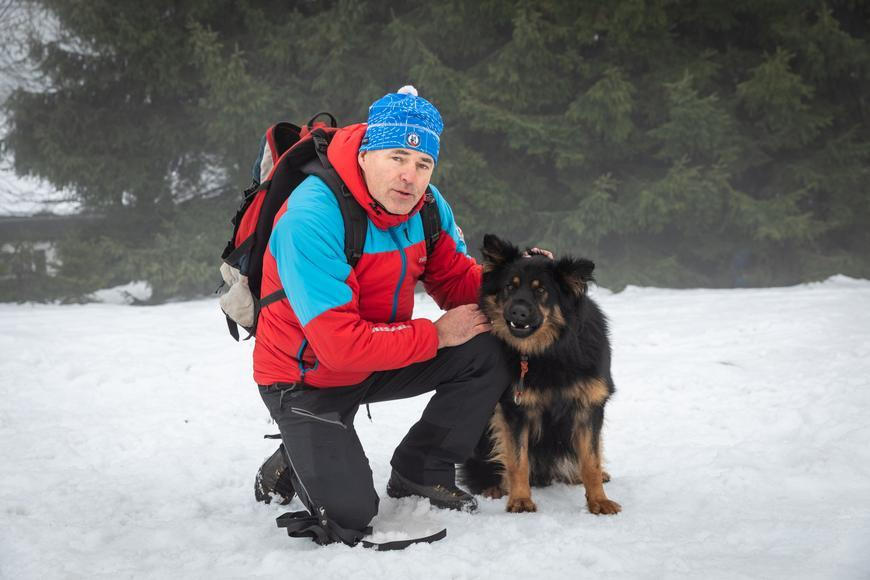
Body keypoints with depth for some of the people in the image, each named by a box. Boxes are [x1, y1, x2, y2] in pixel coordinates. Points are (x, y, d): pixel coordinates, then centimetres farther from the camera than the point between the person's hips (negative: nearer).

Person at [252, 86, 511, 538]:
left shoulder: (427, 205, -10)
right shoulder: (311, 219, -32)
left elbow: (459, 282, 0)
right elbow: (340, 344, -34)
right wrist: (435, 335, -24)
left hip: (380, 358, 6)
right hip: (307, 379, -6)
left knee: (488, 354, -12)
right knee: (349, 511, -17)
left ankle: (419, 472, 7)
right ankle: (291, 465, 18)